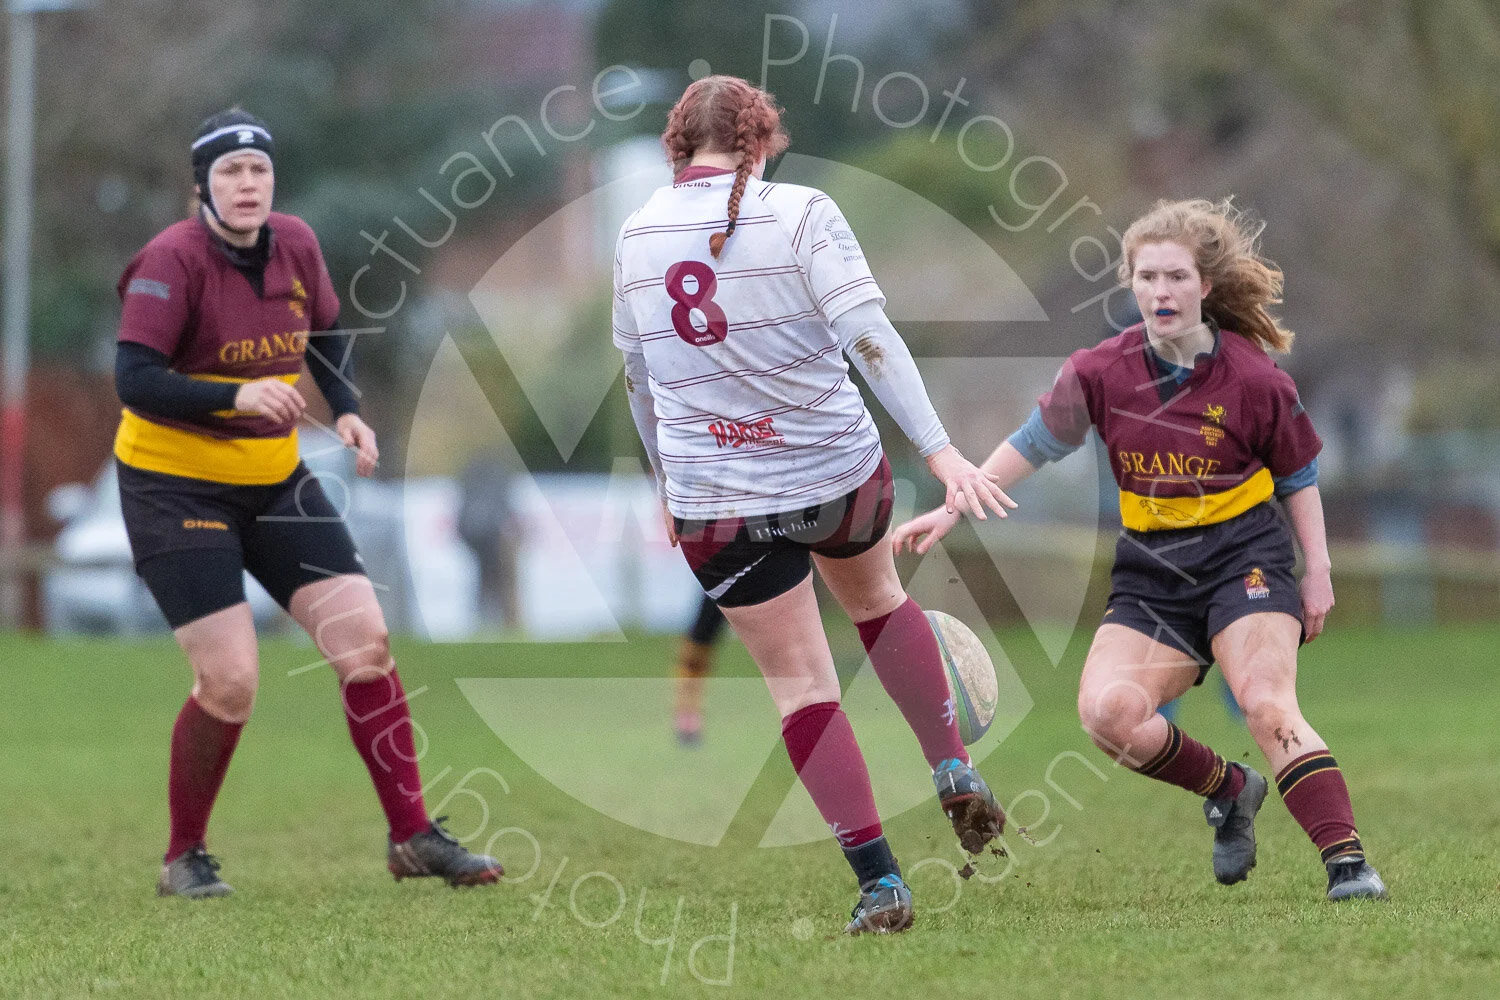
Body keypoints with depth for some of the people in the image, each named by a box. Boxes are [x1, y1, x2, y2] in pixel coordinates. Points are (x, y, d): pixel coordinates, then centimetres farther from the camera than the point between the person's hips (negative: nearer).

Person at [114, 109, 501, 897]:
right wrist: (236, 394, -39)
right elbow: (134, 380, -26)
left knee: (364, 639, -4)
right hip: (176, 484, -6)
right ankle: (183, 859, 8)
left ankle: (412, 837, 6)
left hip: (275, 478, 6)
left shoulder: (295, 246, 0)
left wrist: (347, 412, 2)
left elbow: (323, 335, 19)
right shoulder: (172, 260, -18)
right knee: (230, 683, -13)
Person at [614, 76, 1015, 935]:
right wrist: (940, 450, -21)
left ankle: (879, 880, -1)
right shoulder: (798, 214, -10)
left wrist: (668, 480, 28)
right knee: (876, 594, 30)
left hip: (716, 504, 1)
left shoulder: (638, 235, 3)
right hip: (840, 474, -1)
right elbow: (869, 336, -19)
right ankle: (954, 768, 25)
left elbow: (639, 374, 15)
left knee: (802, 684, 5)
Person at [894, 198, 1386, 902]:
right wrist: (952, 508, 4)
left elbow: (1298, 475, 6)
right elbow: (1032, 445, 9)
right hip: (1151, 570, 4)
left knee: (1266, 705, -25)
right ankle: (1229, 792, 6)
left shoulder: (1254, 379, -8)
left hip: (1243, 559, -3)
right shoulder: (1102, 372, -3)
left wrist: (1318, 570, 2)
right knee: (1108, 711, -18)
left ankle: (1347, 862, -26)